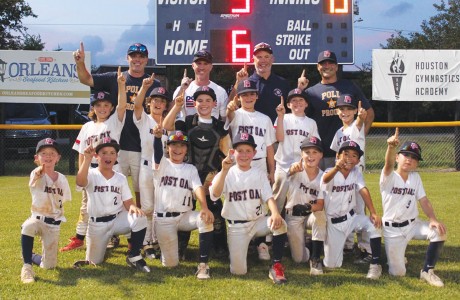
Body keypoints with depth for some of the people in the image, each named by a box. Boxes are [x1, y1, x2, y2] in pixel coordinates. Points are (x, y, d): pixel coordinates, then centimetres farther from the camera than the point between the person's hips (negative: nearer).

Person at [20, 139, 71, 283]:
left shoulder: (62, 179, 2)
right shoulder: (37, 174, -10)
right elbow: (35, 177, -37)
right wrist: (38, 172, -57)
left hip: (54, 224, 3)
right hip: (37, 219, -3)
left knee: (48, 265, 0)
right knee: (28, 227, -42)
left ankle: (30, 256, 34)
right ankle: (26, 266, -27)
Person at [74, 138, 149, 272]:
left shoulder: (121, 178, 3)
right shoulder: (92, 175, -9)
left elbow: (128, 202, 1)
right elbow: (80, 182, -32)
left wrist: (133, 207, -24)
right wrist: (87, 159, -44)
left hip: (118, 219, 2)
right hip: (97, 224, -1)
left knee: (139, 218, -29)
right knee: (94, 261, 4)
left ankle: (134, 256, -12)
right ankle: (106, 240, 38)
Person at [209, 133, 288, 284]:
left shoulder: (259, 174, 5)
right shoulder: (227, 174, -3)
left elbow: (268, 197, -6)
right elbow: (214, 194, -21)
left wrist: (275, 213, -28)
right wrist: (224, 170, -33)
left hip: (258, 222, 2)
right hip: (236, 226, -2)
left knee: (280, 223, -31)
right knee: (238, 271, -13)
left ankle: (276, 266, -14)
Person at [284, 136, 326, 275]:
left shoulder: (322, 177, -8)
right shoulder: (298, 169, -13)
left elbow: (320, 205, -14)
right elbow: (290, 171, -37)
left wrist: (309, 207, -35)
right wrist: (293, 169, -61)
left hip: (311, 215, 1)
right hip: (293, 216, -1)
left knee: (321, 214, -35)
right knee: (299, 258, -5)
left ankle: (315, 259, -23)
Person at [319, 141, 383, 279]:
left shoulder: (356, 172, -2)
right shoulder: (331, 173, -18)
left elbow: (364, 191, -14)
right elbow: (325, 179, -42)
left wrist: (373, 213, -30)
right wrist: (337, 168, -65)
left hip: (351, 217, 4)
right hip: (333, 223, -3)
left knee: (375, 224, -26)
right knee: (332, 264, -6)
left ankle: (375, 264, -12)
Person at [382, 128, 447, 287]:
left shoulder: (416, 177, 5)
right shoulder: (388, 177, -11)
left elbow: (424, 200, 1)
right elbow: (389, 164, -34)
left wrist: (433, 219, -19)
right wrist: (391, 146, -56)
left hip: (413, 224, 4)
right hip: (392, 229, -4)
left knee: (439, 231, -25)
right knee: (397, 272, -9)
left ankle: (427, 271, -8)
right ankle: (395, 253, 28)